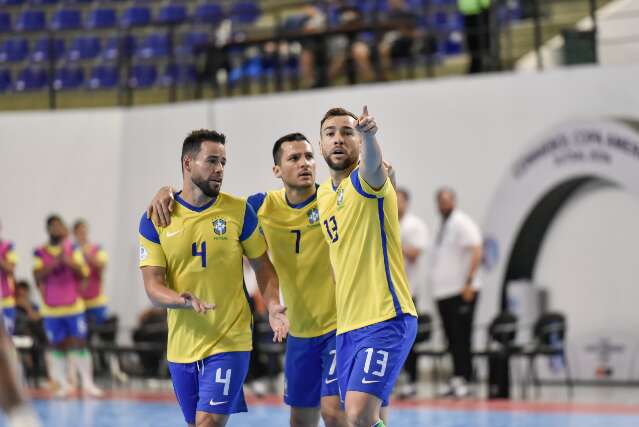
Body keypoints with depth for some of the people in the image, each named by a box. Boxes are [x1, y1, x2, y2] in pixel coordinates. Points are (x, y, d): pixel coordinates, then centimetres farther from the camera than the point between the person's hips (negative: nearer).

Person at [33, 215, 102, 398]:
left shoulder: (73, 249, 3)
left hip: (74, 307, 0)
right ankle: (63, 384, 13)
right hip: (51, 309, 0)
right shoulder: (40, 253, 1)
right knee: (58, 346, 5)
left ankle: (88, 383, 3)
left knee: (79, 343, -3)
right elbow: (38, 275, -12)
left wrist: (69, 261, -19)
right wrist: (55, 263, -24)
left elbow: (84, 272, -3)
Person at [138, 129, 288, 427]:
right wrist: (183, 300, -26)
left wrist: (272, 306, -11)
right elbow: (153, 287, -5)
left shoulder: (239, 211, -2)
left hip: (229, 340, -3)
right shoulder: (154, 220, -2)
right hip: (181, 344, 3)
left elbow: (262, 266, 7)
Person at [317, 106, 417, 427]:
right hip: (347, 326, 8)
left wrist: (367, 135, -57)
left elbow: (373, 162, -34)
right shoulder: (324, 194, 15)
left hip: (386, 319, -8)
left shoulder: (366, 180, -8)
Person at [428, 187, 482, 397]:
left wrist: (469, 282, -21)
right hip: (443, 292, 8)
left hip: (460, 291, -8)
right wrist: (435, 283, 18)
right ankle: (456, 380, 11)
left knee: (461, 338, -8)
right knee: (452, 338, 8)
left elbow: (476, 252, -16)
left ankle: (463, 379, -9)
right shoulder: (443, 226, 19)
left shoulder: (462, 223, -7)